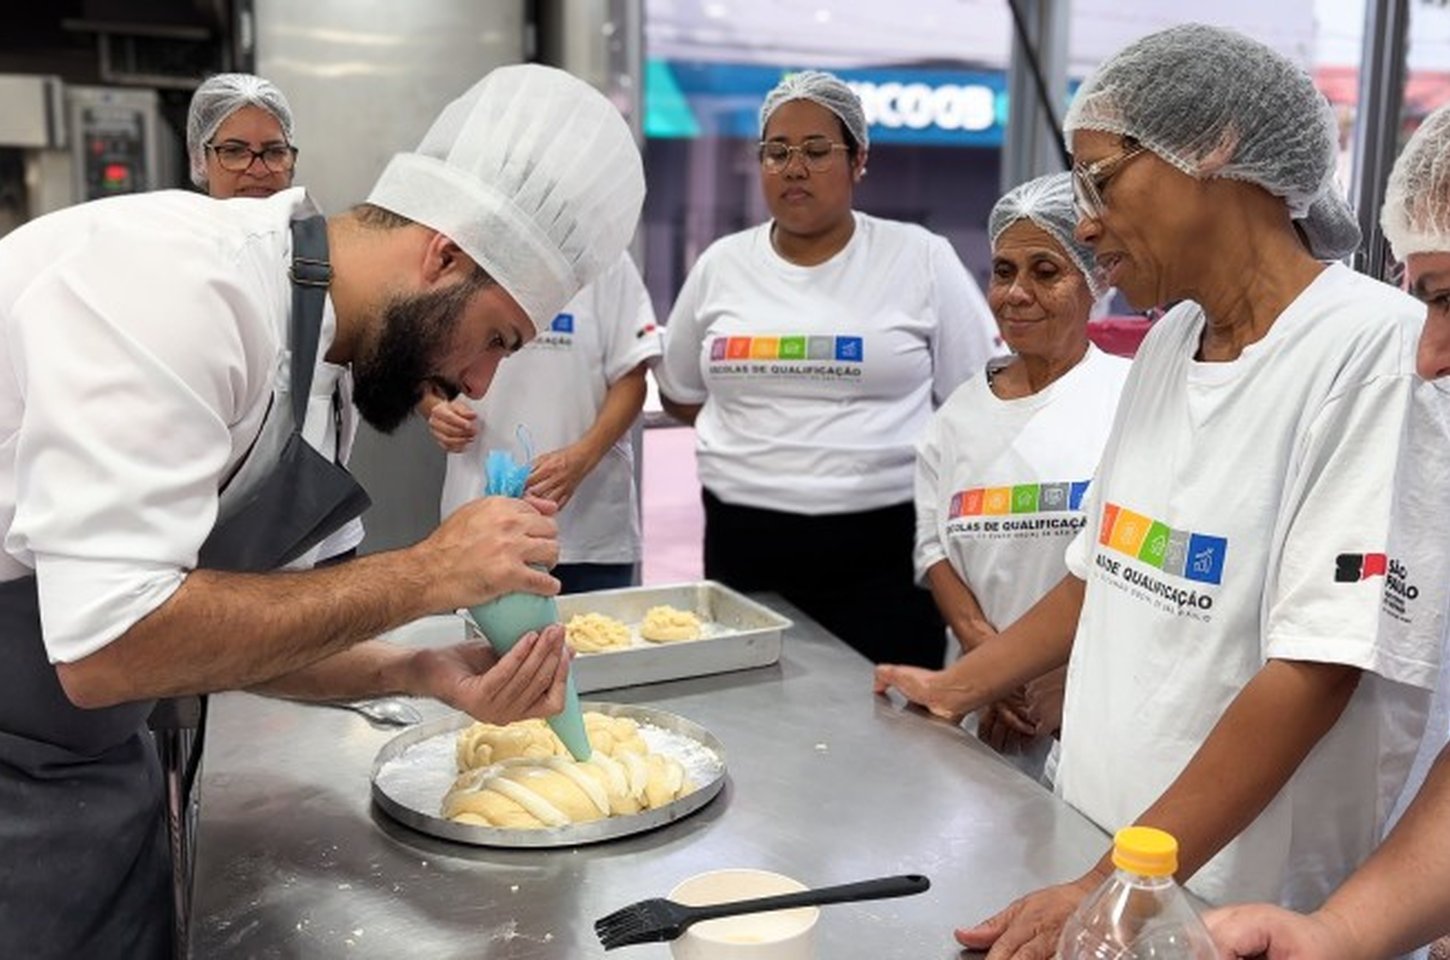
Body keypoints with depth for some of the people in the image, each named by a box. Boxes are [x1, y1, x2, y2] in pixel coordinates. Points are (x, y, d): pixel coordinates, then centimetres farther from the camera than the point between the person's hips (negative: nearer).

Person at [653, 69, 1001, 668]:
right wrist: (756, 431, 9)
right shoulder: (722, 265, 8)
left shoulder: (920, 258, 1)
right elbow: (679, 394, 19)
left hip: (882, 548, -2)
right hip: (741, 545, 3)